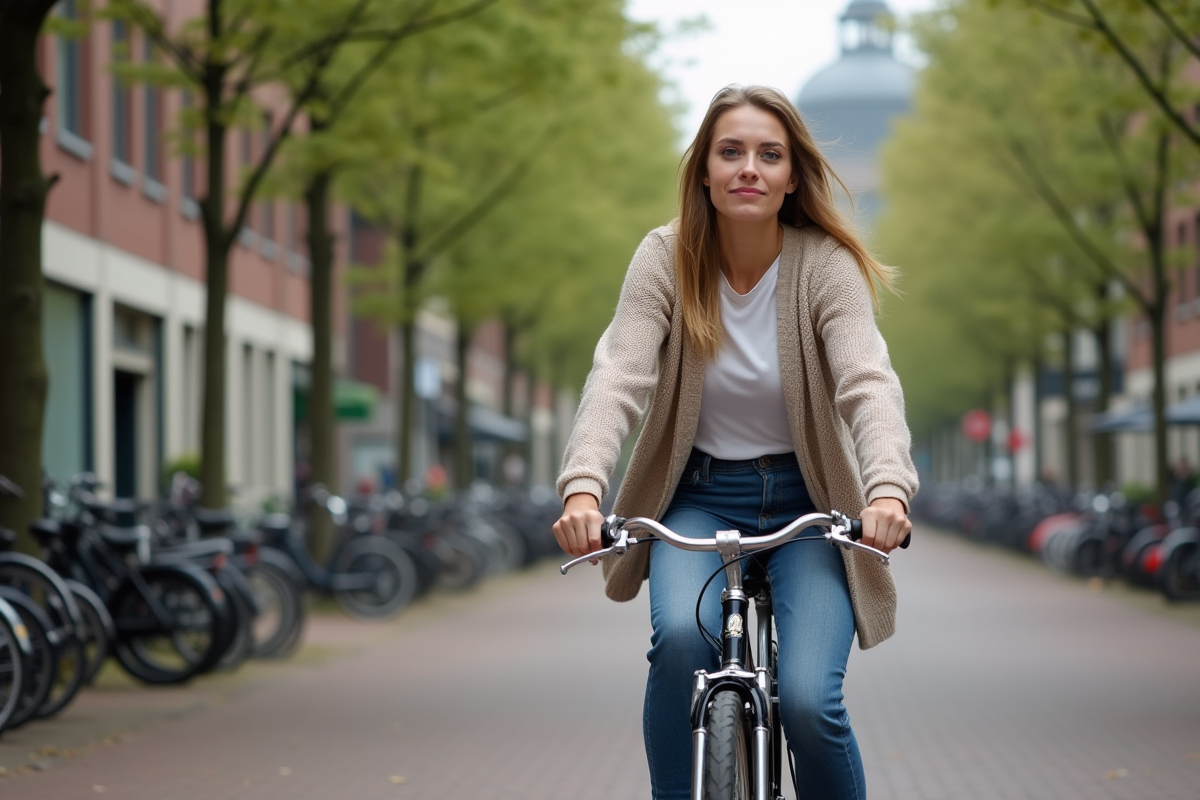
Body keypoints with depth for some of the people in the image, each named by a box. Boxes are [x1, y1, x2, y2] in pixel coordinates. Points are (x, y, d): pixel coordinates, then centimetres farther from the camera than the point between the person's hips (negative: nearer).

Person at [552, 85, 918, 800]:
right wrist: (583, 486, -39)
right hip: (698, 497, 1)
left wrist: (888, 487, -45)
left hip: (806, 502, -1)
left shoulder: (826, 266, -12)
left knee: (807, 699, -19)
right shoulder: (666, 259, -8)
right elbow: (619, 377, -21)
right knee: (682, 635, -29)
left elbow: (868, 383, -26)